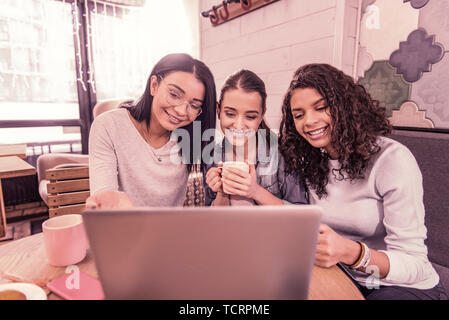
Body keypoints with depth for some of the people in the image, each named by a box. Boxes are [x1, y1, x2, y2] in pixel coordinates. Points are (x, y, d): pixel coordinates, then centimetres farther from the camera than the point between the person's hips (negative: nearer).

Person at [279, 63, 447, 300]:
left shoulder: (392, 159, -21)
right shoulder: (312, 162, -1)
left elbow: (414, 265, -22)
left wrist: (349, 252, -40)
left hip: (406, 287, -4)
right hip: (345, 280, 5)